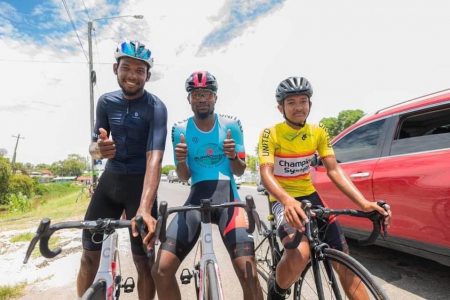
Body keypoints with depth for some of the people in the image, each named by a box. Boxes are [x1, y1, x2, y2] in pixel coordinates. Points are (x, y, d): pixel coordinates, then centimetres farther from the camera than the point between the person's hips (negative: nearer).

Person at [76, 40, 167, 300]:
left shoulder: (156, 108, -15)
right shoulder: (106, 102, 2)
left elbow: (154, 157, -28)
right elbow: (94, 146, 4)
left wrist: (145, 209, -41)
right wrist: (99, 148, -23)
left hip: (140, 183, -4)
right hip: (110, 180, 5)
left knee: (143, 260, 2)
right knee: (89, 254, 8)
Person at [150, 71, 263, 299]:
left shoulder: (231, 125, 3)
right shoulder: (180, 130, 5)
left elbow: (240, 171, 6)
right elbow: (184, 177, 5)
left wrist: (233, 155, -16)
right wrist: (181, 161, -17)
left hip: (227, 195, -1)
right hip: (197, 197, 2)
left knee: (249, 274, -15)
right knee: (161, 269, -9)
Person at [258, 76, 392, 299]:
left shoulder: (318, 133, 0)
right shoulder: (270, 135, -14)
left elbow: (334, 170, -7)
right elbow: (266, 173, -25)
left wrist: (363, 202, -22)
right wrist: (287, 200, -46)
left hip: (308, 195, 5)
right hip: (283, 201, -5)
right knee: (300, 254, -29)